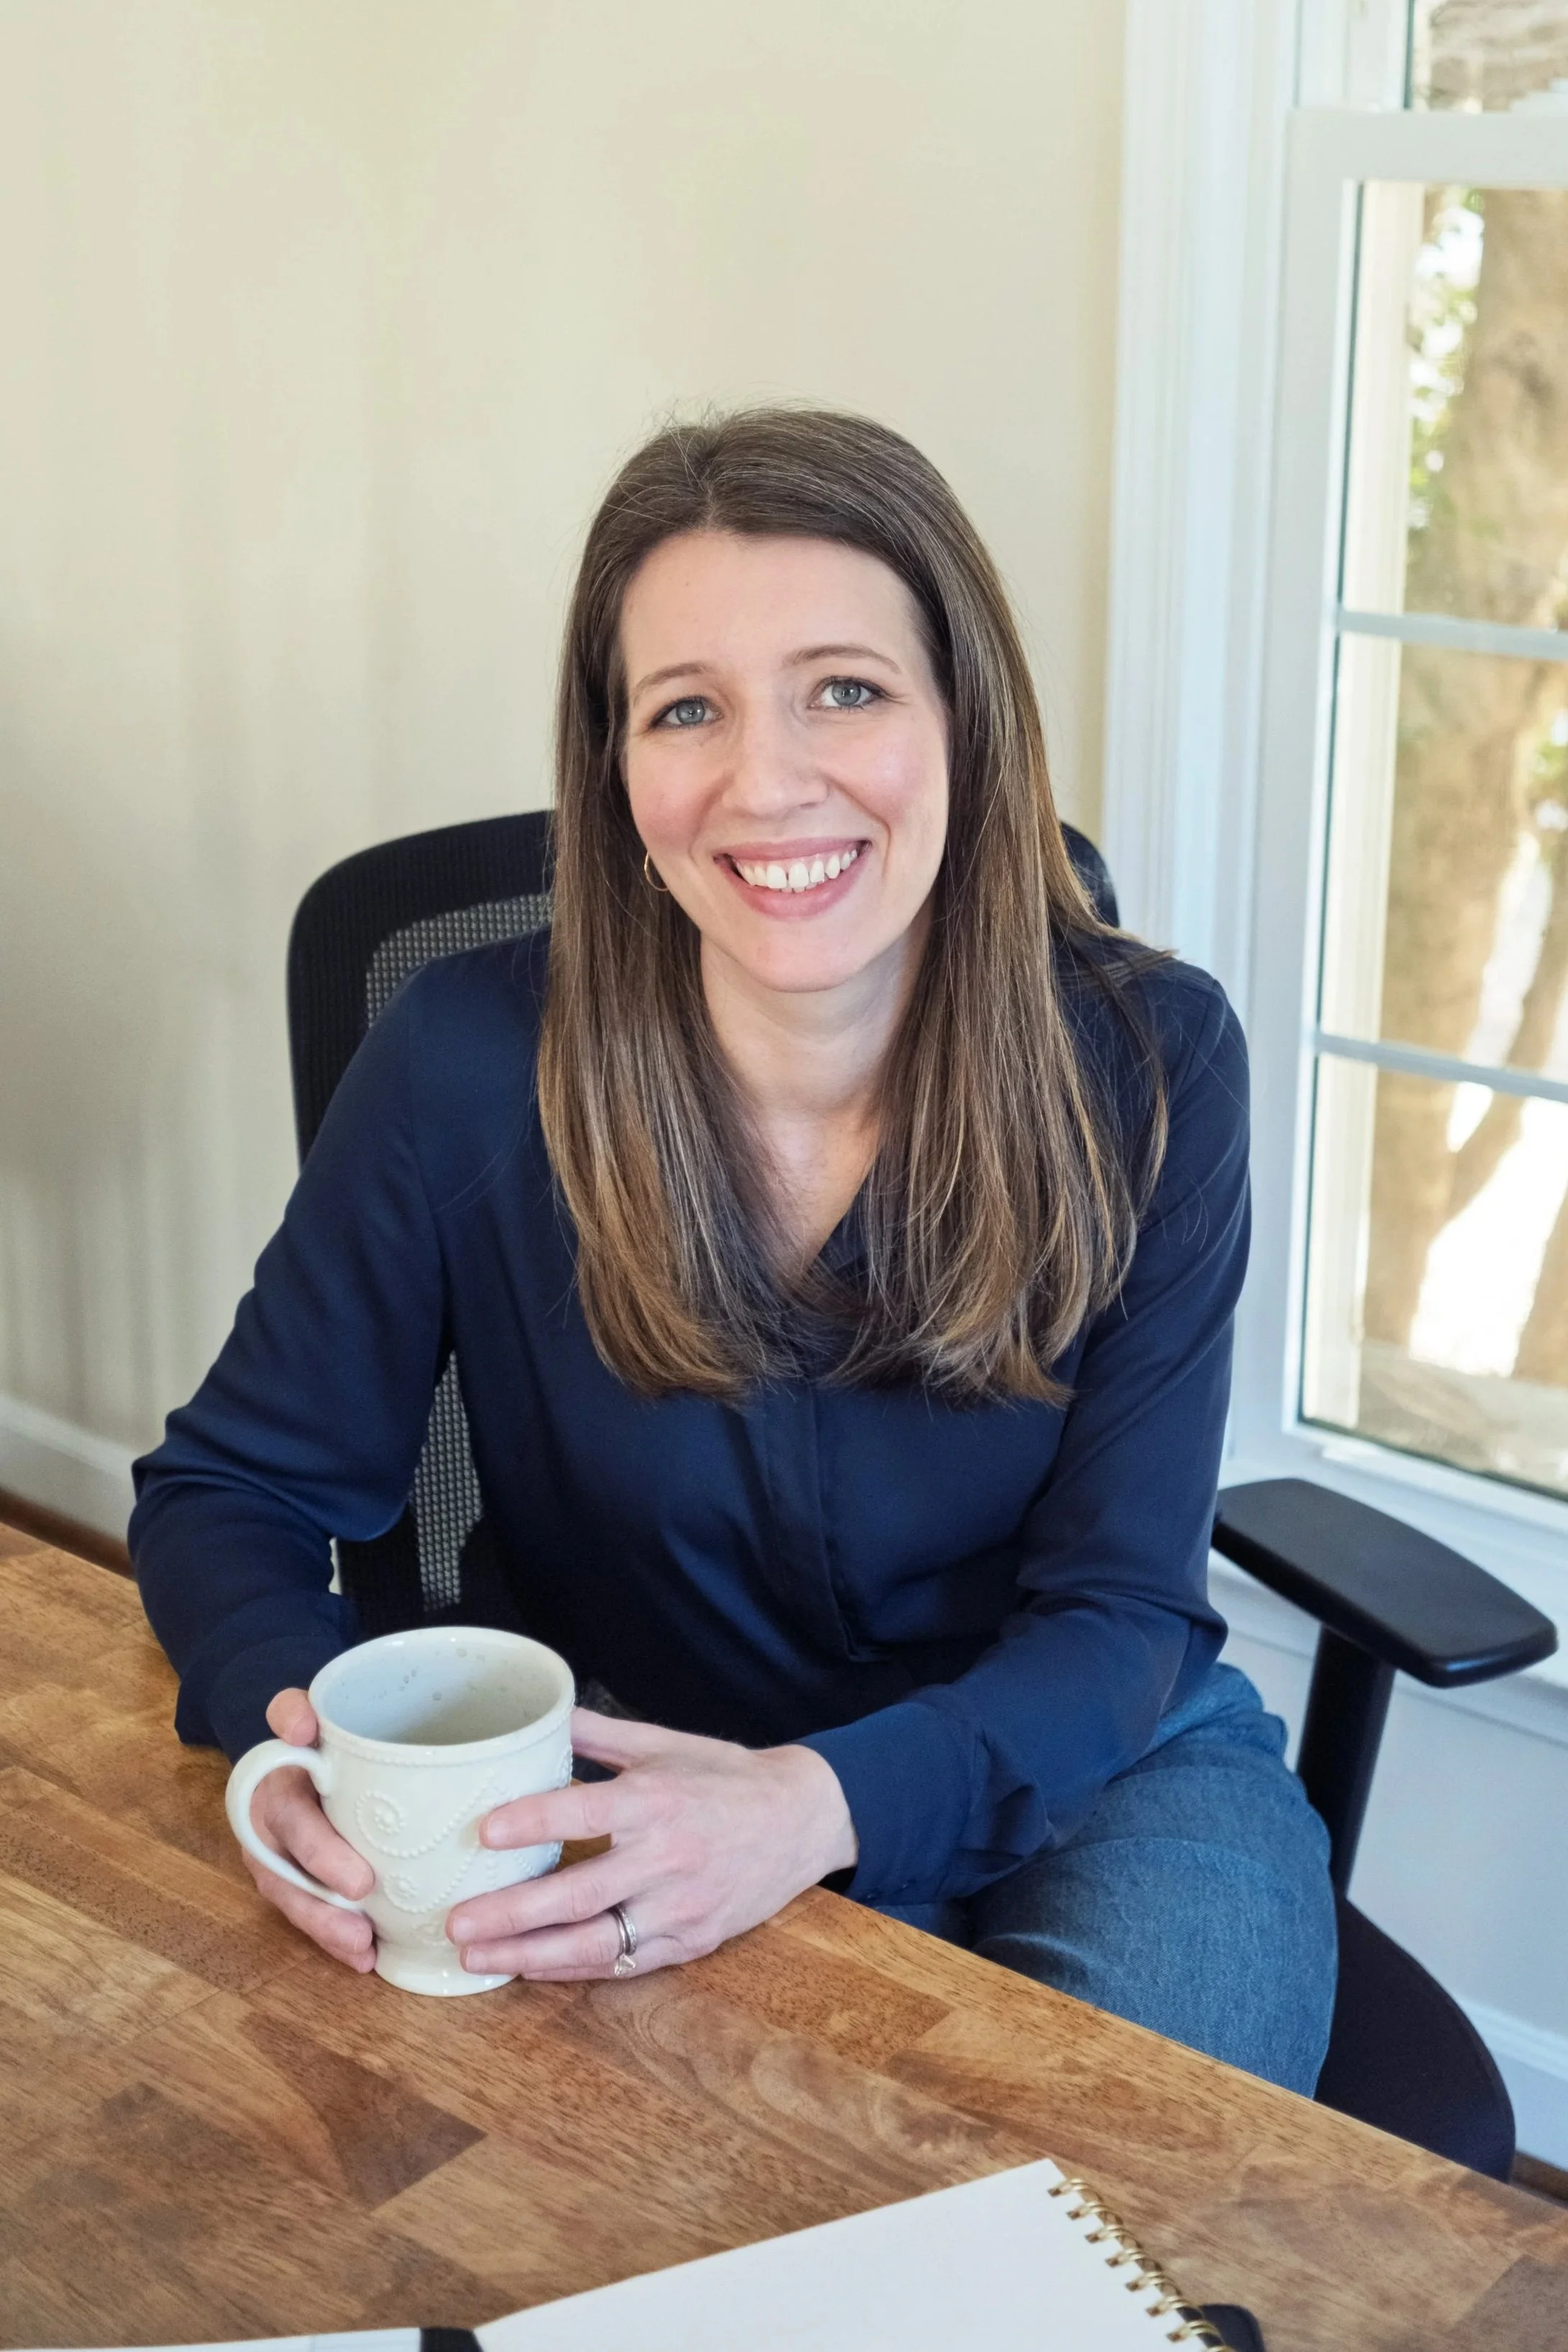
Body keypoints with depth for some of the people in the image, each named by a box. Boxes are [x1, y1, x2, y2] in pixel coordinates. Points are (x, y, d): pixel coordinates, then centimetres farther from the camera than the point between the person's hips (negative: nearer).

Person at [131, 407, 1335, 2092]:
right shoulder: (471, 1067, -15)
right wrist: (310, 1739, -27)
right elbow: (231, 1486, -3)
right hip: (647, 1810, -1)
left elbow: (1114, 1610, -12)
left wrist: (817, 1805, -34)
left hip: (1094, 1779, 1)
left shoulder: (1148, 1065, -13)